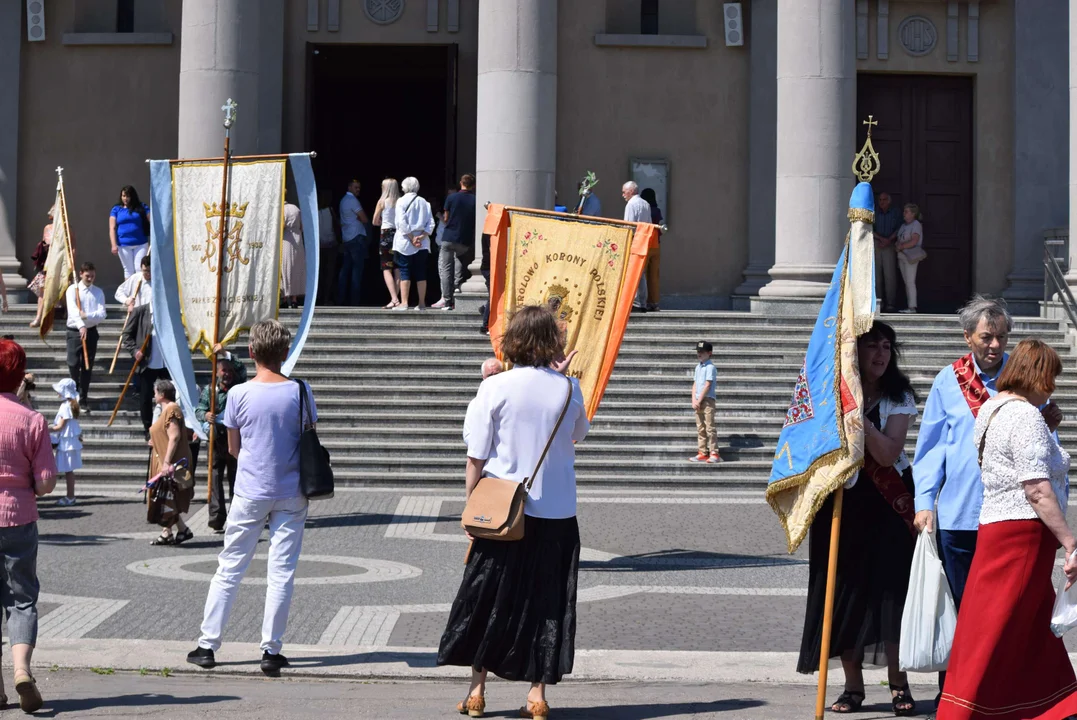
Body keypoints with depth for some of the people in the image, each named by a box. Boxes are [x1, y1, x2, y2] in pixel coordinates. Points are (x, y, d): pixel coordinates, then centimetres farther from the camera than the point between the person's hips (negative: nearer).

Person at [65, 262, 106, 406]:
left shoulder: (98, 292, 5)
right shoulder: (72, 290, -3)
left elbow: (102, 314, -6)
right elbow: (73, 310, -19)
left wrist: (87, 315, -25)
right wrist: (81, 326, -36)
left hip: (91, 331, 2)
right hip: (74, 331, -2)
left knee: (87, 367, 4)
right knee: (73, 364, -8)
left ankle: (83, 400, 11)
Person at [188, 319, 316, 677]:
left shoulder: (239, 394, -7)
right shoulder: (299, 392, -6)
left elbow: (233, 448, 3)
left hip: (250, 493, 0)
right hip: (291, 494, 0)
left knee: (229, 569, 8)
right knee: (281, 573, 4)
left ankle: (207, 645, 11)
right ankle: (271, 651, 4)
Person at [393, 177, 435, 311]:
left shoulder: (402, 201, -4)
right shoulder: (424, 203, 9)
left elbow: (402, 223, -13)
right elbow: (430, 223, 2)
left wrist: (411, 238, -11)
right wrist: (421, 237, -5)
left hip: (405, 242, -4)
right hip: (422, 244, 4)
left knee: (404, 272, -1)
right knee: (421, 273, 6)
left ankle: (404, 302, -6)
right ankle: (422, 303, 7)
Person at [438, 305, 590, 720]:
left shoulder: (495, 387, -8)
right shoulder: (568, 389, -3)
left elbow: (476, 457, -6)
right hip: (556, 513, 1)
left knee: (487, 598, 10)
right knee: (547, 601, 8)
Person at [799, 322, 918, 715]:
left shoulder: (898, 398, -2)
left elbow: (888, 453, -14)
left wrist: (857, 412, -23)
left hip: (886, 504, -2)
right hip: (840, 502, 2)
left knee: (890, 590, -7)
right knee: (844, 590, 1)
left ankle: (899, 685, 0)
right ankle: (853, 685, 9)